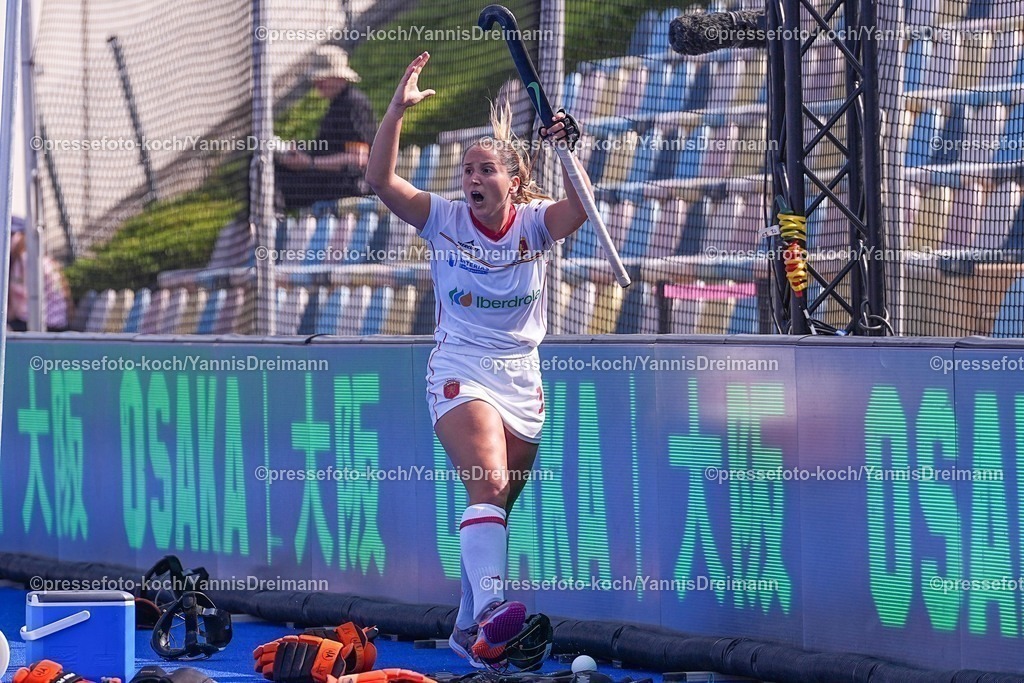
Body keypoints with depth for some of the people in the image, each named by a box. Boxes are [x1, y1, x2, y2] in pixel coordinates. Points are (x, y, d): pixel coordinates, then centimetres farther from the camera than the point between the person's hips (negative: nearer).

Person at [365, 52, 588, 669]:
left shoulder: (534, 224, 2)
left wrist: (569, 151, -33)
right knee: (489, 484, -26)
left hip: (523, 379, 3)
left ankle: (469, 629, 18)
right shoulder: (446, 220, 0)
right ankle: (489, 607, -41)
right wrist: (397, 110, -21)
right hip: (461, 372, -3)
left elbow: (580, 209, -19)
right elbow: (382, 180, -12)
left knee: (496, 507, 8)